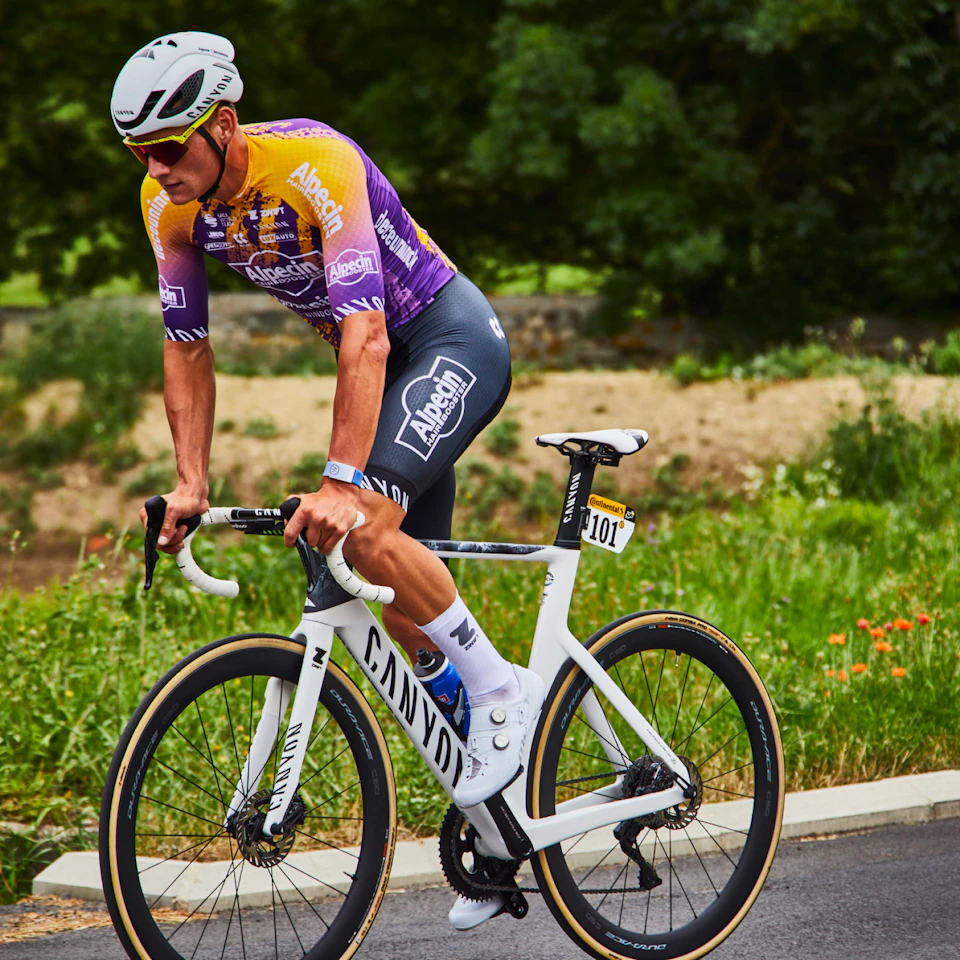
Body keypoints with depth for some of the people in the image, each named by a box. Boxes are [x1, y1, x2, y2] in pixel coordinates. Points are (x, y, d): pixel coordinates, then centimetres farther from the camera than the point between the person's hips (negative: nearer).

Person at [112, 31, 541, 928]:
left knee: (367, 526, -30)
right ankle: (496, 827, 18)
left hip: (453, 340, -8)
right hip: (387, 362, 8)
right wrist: (190, 483, -7)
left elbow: (364, 335, -37)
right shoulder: (169, 205, -10)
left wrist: (341, 480, -43)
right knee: (402, 615, 7)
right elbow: (186, 347, 0)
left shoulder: (316, 164, -31)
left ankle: (504, 687, -11)